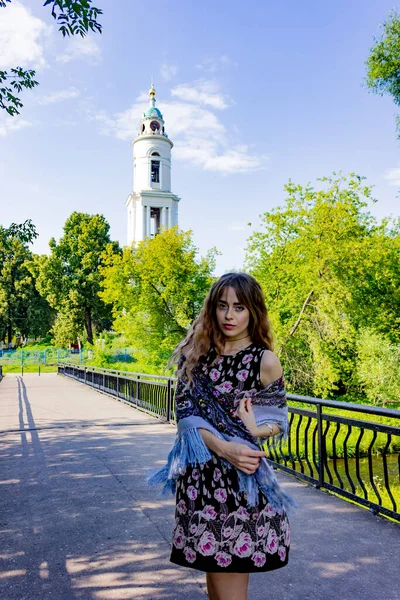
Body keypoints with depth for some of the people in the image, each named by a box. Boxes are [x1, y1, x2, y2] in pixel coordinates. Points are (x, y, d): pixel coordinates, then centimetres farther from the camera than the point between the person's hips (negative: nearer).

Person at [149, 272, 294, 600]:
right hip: (199, 474, 3)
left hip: (242, 476, -3)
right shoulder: (196, 354, 2)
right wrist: (223, 447, -19)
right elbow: (185, 413, -4)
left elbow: (279, 422, 2)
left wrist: (256, 430, -21)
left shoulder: (266, 361, -6)